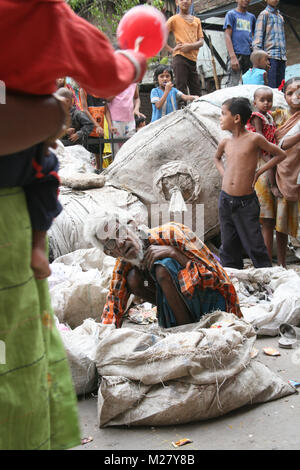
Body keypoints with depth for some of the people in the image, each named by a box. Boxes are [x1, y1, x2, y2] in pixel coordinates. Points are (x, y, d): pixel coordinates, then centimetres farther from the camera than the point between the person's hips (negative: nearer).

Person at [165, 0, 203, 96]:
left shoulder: (197, 20, 19)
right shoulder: (174, 19, 7)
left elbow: (201, 41, 10)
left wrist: (191, 46, -9)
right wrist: (171, 49, -7)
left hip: (193, 59, 5)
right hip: (180, 58, -5)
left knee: (197, 93, 4)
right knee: (181, 91, -12)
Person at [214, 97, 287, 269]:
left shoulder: (254, 138, -9)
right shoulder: (225, 142, 6)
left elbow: (281, 154, 2)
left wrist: (258, 172, -1)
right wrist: (224, 173, 11)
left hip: (246, 203, -5)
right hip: (225, 201, 5)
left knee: (255, 247, 0)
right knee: (229, 247, 12)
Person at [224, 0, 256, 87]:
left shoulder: (251, 17, 21)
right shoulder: (231, 14, 7)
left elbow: (253, 37, 21)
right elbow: (227, 36, -3)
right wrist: (233, 56, -15)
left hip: (250, 55, 5)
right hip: (236, 54, -5)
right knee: (233, 84, -15)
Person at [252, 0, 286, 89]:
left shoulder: (280, 17, 25)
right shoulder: (264, 14, 4)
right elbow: (258, 36, -5)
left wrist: (284, 57, 18)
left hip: (281, 57, 7)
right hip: (270, 56, -7)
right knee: (271, 87, -14)